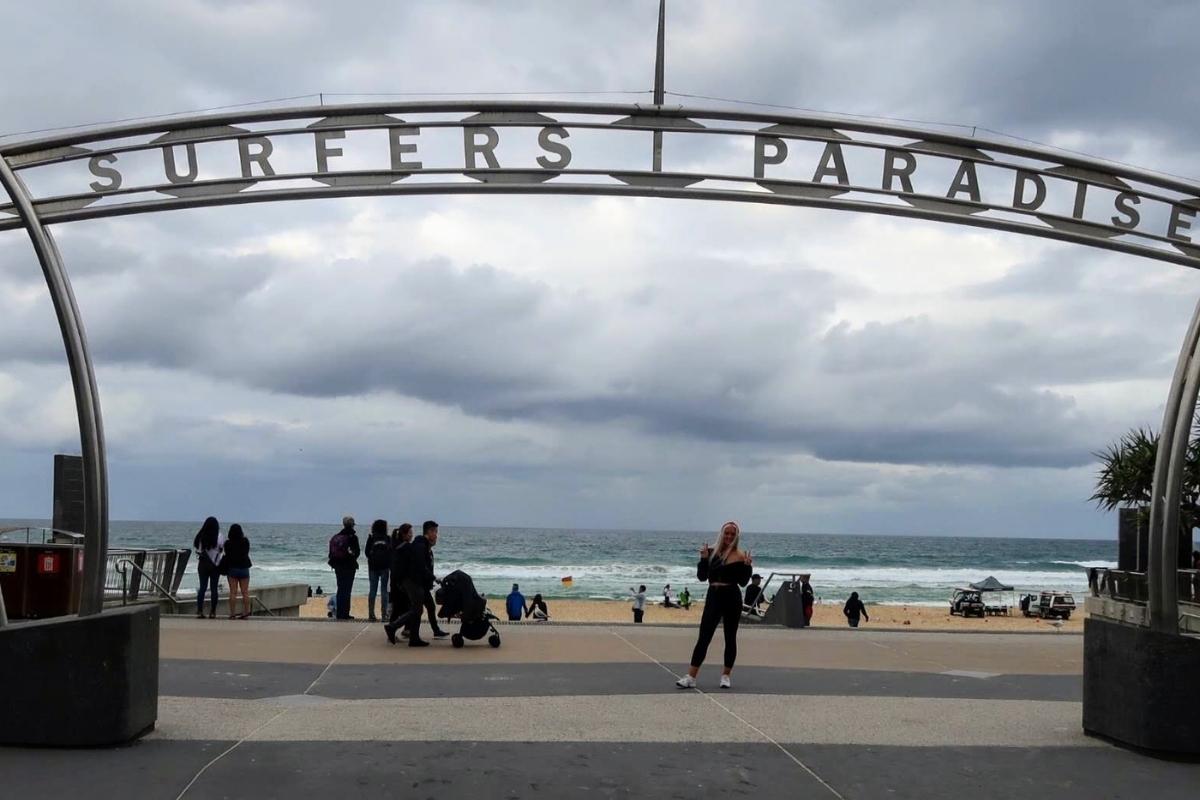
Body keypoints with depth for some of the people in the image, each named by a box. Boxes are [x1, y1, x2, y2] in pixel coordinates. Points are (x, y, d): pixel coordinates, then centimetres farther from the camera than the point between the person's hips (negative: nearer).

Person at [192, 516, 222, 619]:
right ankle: (212, 612, 4)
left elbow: (195, 548, 0)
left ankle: (199, 611, 2)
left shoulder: (200, 535, 1)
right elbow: (219, 549, -13)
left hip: (202, 564, 3)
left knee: (202, 587, 7)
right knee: (214, 588, 3)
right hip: (215, 564, -3)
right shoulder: (218, 536, -9)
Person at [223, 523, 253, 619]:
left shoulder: (228, 543, -9)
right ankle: (246, 613, 6)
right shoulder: (245, 541, -3)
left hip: (232, 568, -2)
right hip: (244, 568, 2)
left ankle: (232, 614, 0)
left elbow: (227, 555, -4)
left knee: (233, 592, 1)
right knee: (245, 592, 5)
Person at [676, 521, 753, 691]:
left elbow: (743, 582, -3)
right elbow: (702, 577, 5)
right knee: (703, 637, -2)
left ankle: (726, 675, 21)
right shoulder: (711, 552, 6)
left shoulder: (739, 556, -3)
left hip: (732, 598, -2)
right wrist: (703, 558, -7)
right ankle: (691, 677, -5)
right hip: (713, 597, 2)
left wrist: (747, 566, -17)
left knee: (730, 638, 8)